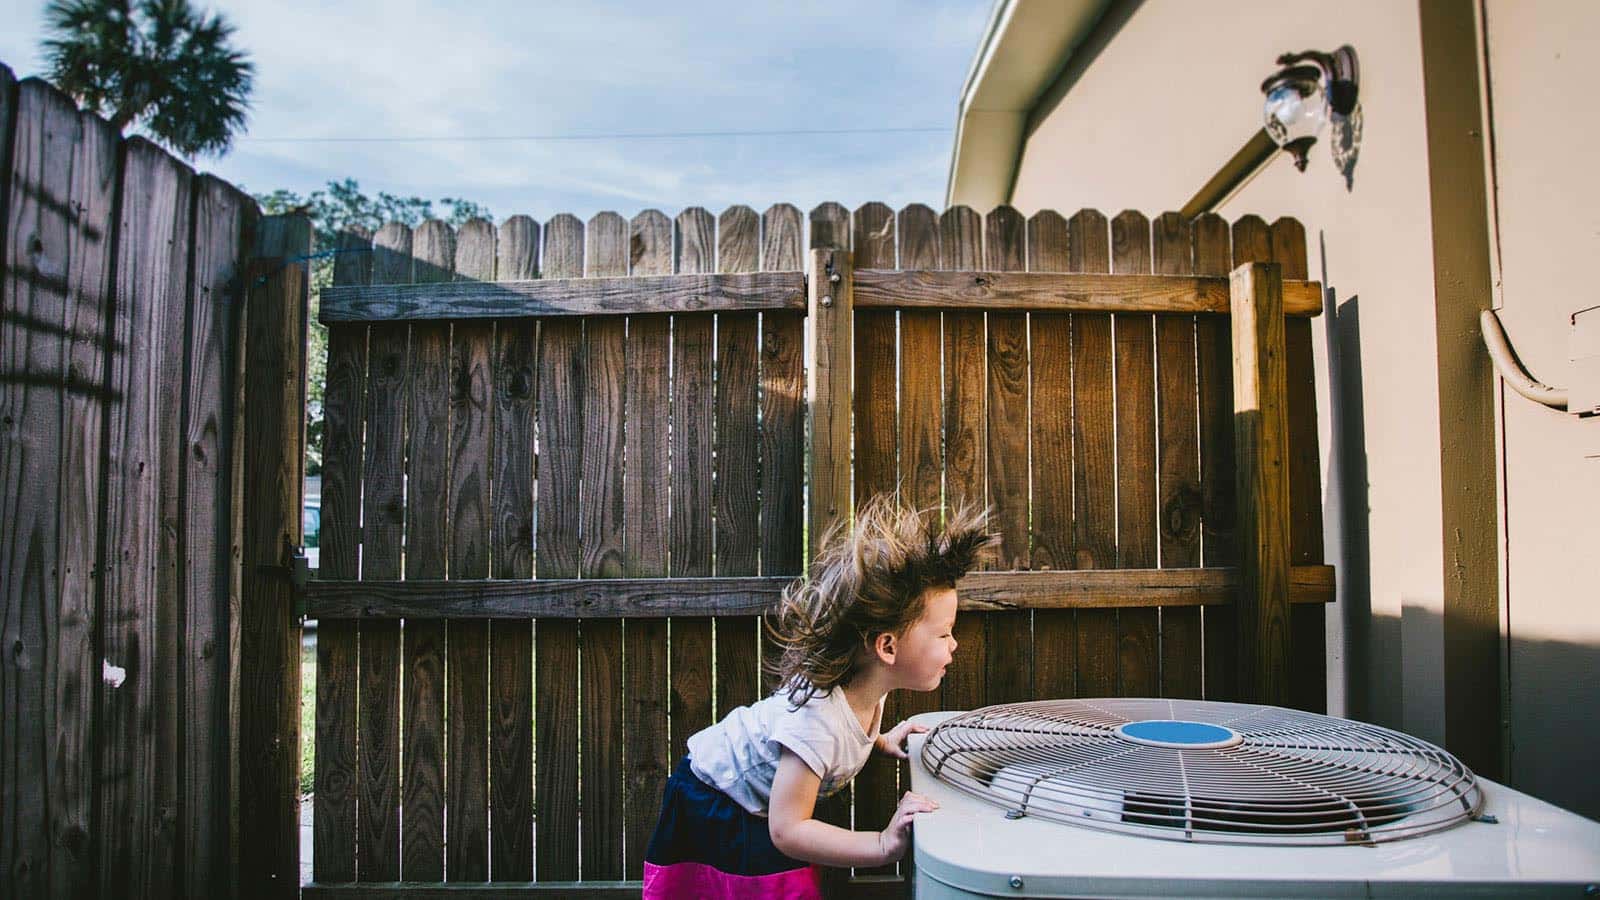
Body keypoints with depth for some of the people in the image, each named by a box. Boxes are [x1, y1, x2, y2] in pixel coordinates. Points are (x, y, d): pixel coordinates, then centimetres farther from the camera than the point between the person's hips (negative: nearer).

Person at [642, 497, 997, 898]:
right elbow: (786, 831, -36)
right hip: (713, 806, -8)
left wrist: (882, 741, -1)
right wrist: (884, 844, -39)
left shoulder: (866, 687, -13)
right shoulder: (815, 717, -40)